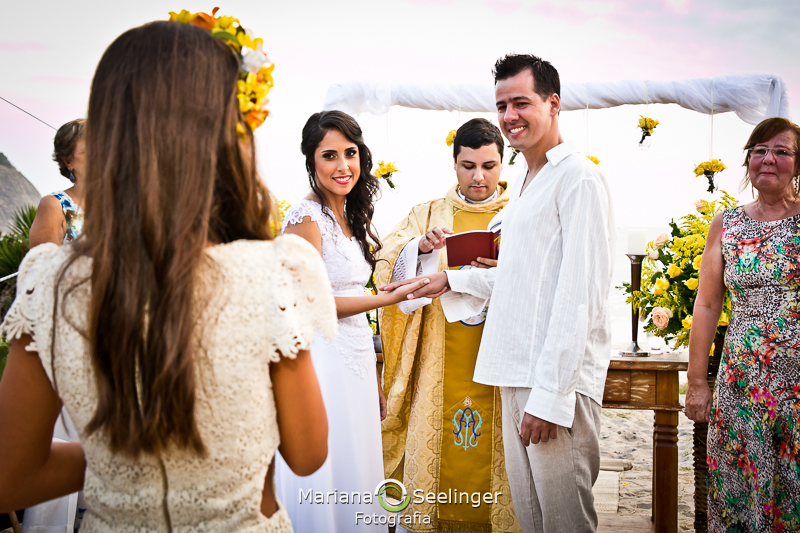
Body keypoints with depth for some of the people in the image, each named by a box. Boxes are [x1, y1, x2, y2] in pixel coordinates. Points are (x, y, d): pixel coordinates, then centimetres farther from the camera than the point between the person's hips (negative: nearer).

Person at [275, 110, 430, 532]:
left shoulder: (351, 217, 13)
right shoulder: (306, 217, -12)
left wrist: (374, 379, 15)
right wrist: (389, 298, -13)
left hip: (355, 362, 8)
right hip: (321, 360, -8)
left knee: (356, 486, 14)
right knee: (323, 486, 3)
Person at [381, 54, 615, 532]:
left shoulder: (579, 179, -11)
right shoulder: (524, 185, 19)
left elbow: (580, 294, -17)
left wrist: (551, 394, -20)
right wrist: (451, 281, 23)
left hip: (560, 377, -9)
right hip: (519, 373, 9)